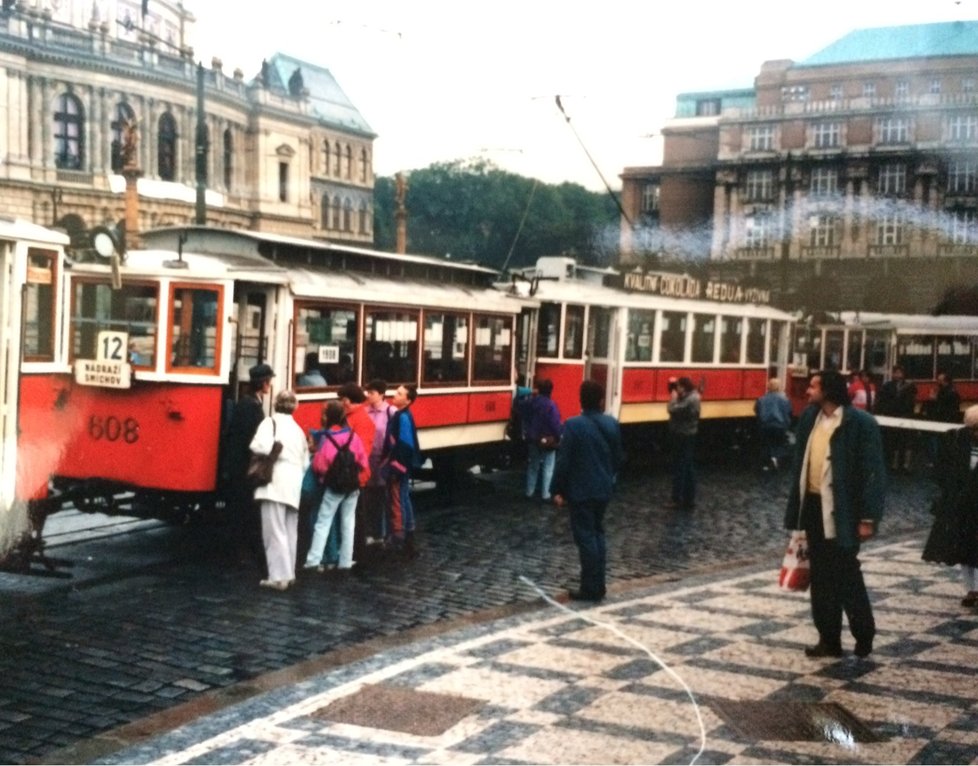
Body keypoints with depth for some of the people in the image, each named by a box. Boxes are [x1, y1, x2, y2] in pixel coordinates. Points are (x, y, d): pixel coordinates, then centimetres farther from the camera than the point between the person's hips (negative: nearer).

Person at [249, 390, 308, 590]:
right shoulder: (298, 429, 20)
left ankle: (279, 576, -10)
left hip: (276, 482, -7)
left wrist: (256, 446, 0)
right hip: (294, 485, 7)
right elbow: (306, 461, 18)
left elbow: (262, 447, -19)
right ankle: (288, 574, 16)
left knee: (275, 531, -7)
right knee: (290, 533, 13)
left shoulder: (270, 422, -2)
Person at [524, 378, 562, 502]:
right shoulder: (551, 405, -19)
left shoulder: (530, 402, -1)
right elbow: (555, 424, -16)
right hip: (548, 440, -5)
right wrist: (558, 438, -4)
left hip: (533, 440, 5)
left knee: (533, 466, 16)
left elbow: (525, 420, 9)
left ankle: (529, 492, 21)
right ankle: (545, 494, 4)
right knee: (548, 468, 4)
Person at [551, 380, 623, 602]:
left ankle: (590, 588, 3)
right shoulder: (612, 424, 2)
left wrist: (557, 490, -6)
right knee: (597, 534, 16)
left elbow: (563, 460, -14)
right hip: (603, 490, 6)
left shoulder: (573, 425, -15)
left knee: (585, 537, 0)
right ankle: (598, 585, 19)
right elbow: (618, 458, 11)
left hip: (580, 491, -6)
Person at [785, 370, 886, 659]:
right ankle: (829, 639, 22)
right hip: (813, 506, 7)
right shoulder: (810, 417, 6)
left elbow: (874, 472, -14)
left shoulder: (861, 423, -14)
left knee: (846, 574, 2)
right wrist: (796, 506, 13)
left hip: (842, 510, -6)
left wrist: (868, 517, -17)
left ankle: (863, 634, 22)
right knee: (821, 577, 12)